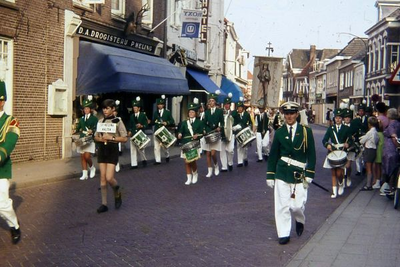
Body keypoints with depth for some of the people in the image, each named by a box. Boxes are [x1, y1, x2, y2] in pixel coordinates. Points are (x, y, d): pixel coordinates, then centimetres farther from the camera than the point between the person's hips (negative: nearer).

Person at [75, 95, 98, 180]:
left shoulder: (94, 118, 2)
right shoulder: (81, 119, 16)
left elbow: (96, 129, -7)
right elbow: (78, 128, 15)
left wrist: (92, 131, -24)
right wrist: (79, 130, -6)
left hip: (90, 140, -5)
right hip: (82, 140, 5)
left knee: (87, 156, -13)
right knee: (82, 157, 4)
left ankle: (92, 168, 16)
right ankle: (84, 174, 9)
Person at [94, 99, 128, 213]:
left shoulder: (118, 122, -5)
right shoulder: (101, 121, 9)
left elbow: (125, 138, -7)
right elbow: (96, 137, 15)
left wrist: (111, 138, -17)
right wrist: (100, 139, -8)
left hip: (112, 150, -5)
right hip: (102, 150, 5)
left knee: (109, 178, -12)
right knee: (102, 178, 4)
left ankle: (117, 194, 19)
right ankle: (104, 204, 10)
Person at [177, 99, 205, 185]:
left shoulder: (199, 122, 4)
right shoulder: (184, 123, 11)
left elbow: (202, 133, -1)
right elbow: (180, 132, 3)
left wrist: (197, 135, -22)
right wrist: (179, 134, -20)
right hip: (185, 144, 3)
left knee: (193, 161, -6)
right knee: (187, 161, 2)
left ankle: (195, 174, 23)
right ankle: (189, 178, 10)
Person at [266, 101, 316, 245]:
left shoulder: (306, 131, 1)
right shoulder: (279, 132, 5)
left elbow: (311, 155, 1)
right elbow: (273, 155, 8)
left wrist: (309, 175, -6)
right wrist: (270, 175, 5)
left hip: (299, 174, -1)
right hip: (282, 174, 2)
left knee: (297, 205, -2)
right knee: (282, 205, 1)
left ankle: (300, 221, 31)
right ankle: (284, 234, 13)